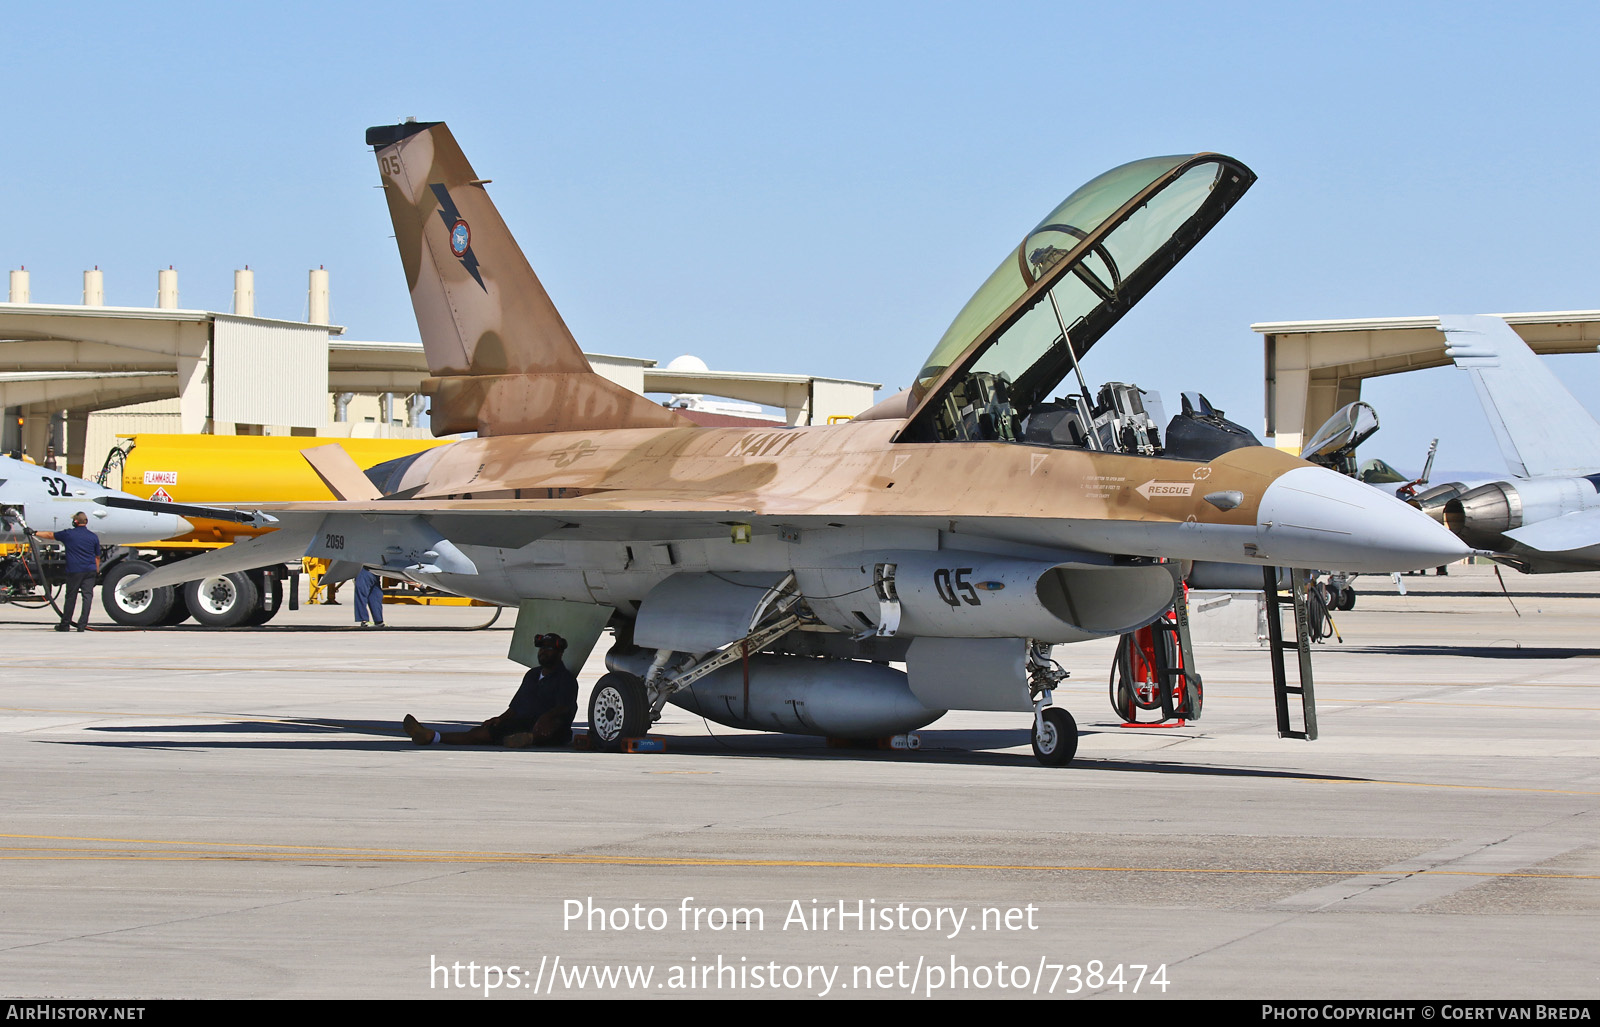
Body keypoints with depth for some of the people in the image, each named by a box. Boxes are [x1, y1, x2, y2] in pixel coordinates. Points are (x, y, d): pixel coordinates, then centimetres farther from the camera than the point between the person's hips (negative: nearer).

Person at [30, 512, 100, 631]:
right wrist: (97, 571, 21)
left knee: (71, 597, 6)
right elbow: (97, 557, 12)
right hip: (90, 571, 2)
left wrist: (34, 533, 23)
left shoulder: (69, 534, -1)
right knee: (87, 596, 1)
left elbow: (51, 535, 11)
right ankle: (82, 624, -6)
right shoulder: (93, 537, 5)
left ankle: (65, 624, 15)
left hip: (74, 571, -1)